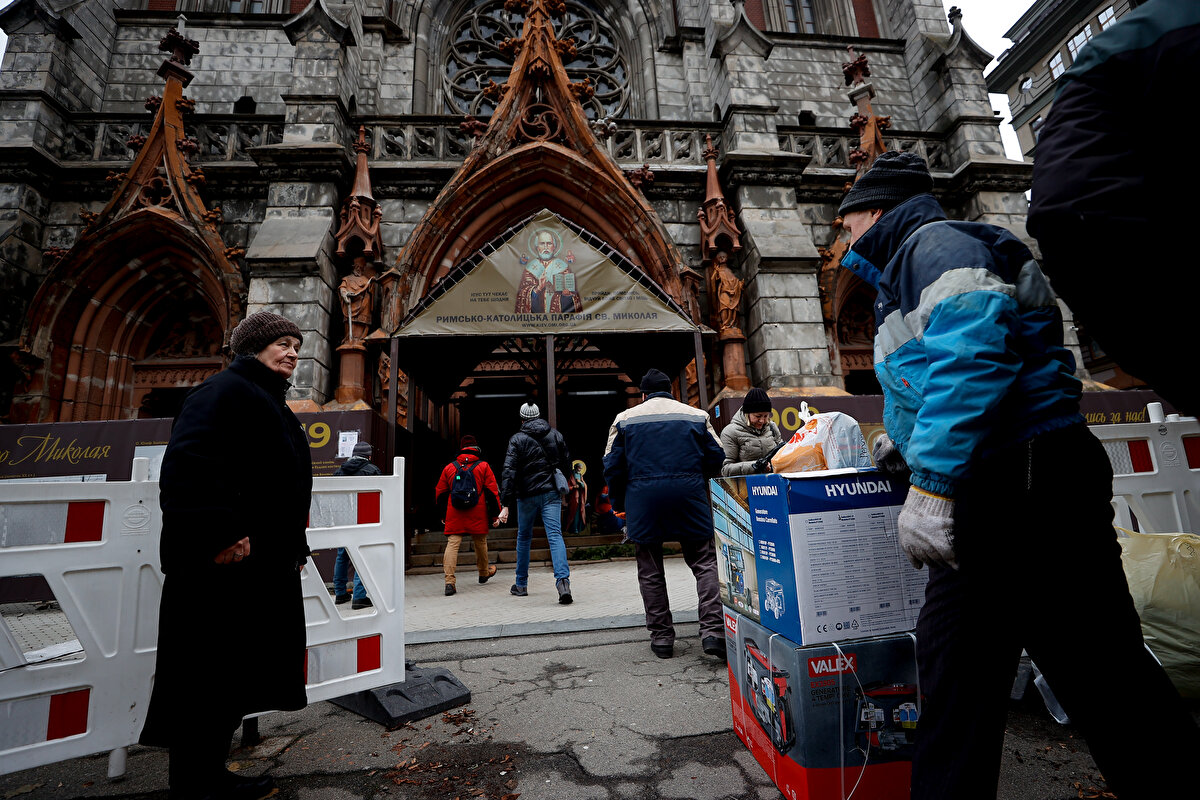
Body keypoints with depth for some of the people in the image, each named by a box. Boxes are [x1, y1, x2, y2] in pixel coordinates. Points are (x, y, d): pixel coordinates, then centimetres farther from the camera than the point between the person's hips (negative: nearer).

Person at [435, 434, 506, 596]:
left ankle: (449, 581, -15)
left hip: (454, 516, 1)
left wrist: (444, 515, 26)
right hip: (478, 516, 0)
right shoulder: (483, 466, 2)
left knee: (452, 544, -1)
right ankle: (484, 573, 36)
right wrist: (496, 514, 5)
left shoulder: (449, 468, 8)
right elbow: (492, 492, -1)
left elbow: (440, 493, 15)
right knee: (480, 542, 16)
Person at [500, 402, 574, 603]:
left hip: (527, 496, -1)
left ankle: (521, 584, 27)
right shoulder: (556, 435, 6)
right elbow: (567, 465, 11)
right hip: (551, 494, 1)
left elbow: (509, 471, -12)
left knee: (523, 537, 15)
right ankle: (563, 580, -23)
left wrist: (506, 502, -13)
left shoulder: (517, 439, -4)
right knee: (555, 535, -5)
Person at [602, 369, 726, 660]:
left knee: (650, 572, 12)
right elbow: (717, 458, 9)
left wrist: (619, 505, 16)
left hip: (642, 498, 0)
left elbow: (612, 467, 5)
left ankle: (661, 637, 19)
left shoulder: (625, 419, 8)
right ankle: (712, 630, 2)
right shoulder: (697, 415, 10)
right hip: (689, 494, 1)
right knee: (705, 563, 11)